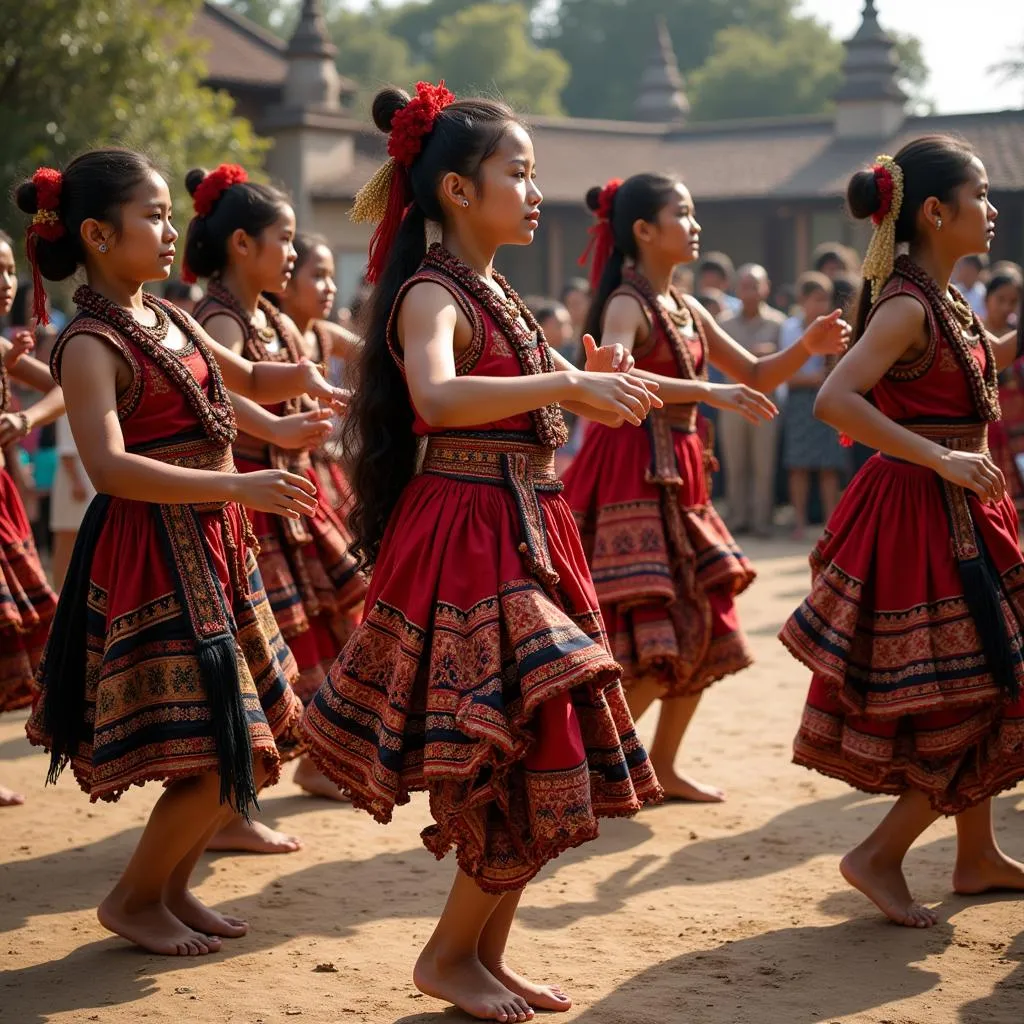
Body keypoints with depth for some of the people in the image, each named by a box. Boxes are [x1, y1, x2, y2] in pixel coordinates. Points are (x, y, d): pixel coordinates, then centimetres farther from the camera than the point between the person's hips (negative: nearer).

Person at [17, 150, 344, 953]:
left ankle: (173, 886, 28)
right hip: (153, 553, -9)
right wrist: (238, 487, -32)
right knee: (216, 758, -9)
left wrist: (298, 377, 3)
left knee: (250, 743, 13)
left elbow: (248, 381, 26)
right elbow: (109, 467, -27)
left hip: (213, 545, 9)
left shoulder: (170, 319, 10)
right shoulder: (91, 344, -14)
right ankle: (133, 899, 10)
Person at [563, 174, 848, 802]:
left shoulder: (687, 311, 14)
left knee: (702, 630, 12)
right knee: (653, 642, -12)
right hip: (632, 477, -9)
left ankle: (663, 765, 23)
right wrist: (707, 392, -38)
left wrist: (807, 347, 0)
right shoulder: (626, 306, -11)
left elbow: (757, 377, 18)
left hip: (679, 479, 9)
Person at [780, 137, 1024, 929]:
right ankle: (881, 856, 5)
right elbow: (835, 400, -31)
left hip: (957, 514, 10)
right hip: (921, 515, -10)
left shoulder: (944, 302, 10)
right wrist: (942, 458, -32)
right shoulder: (907, 306, -19)